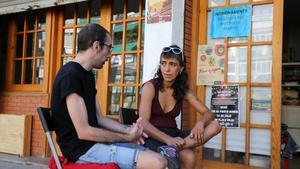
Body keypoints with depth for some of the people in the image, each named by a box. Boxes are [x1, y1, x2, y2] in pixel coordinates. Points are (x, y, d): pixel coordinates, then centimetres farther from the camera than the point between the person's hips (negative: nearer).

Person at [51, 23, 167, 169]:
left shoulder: (88, 74, 14)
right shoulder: (70, 75, -17)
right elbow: (83, 132, -21)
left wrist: (127, 130, 0)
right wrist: (126, 137, -11)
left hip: (94, 141, 10)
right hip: (83, 148, -10)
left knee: (156, 155, 9)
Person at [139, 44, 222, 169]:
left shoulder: (183, 90, 6)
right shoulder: (150, 87, -8)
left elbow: (208, 114, 4)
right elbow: (143, 123, -17)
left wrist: (200, 123, -22)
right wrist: (168, 139, -32)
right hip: (153, 136, -7)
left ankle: (173, 149, -34)